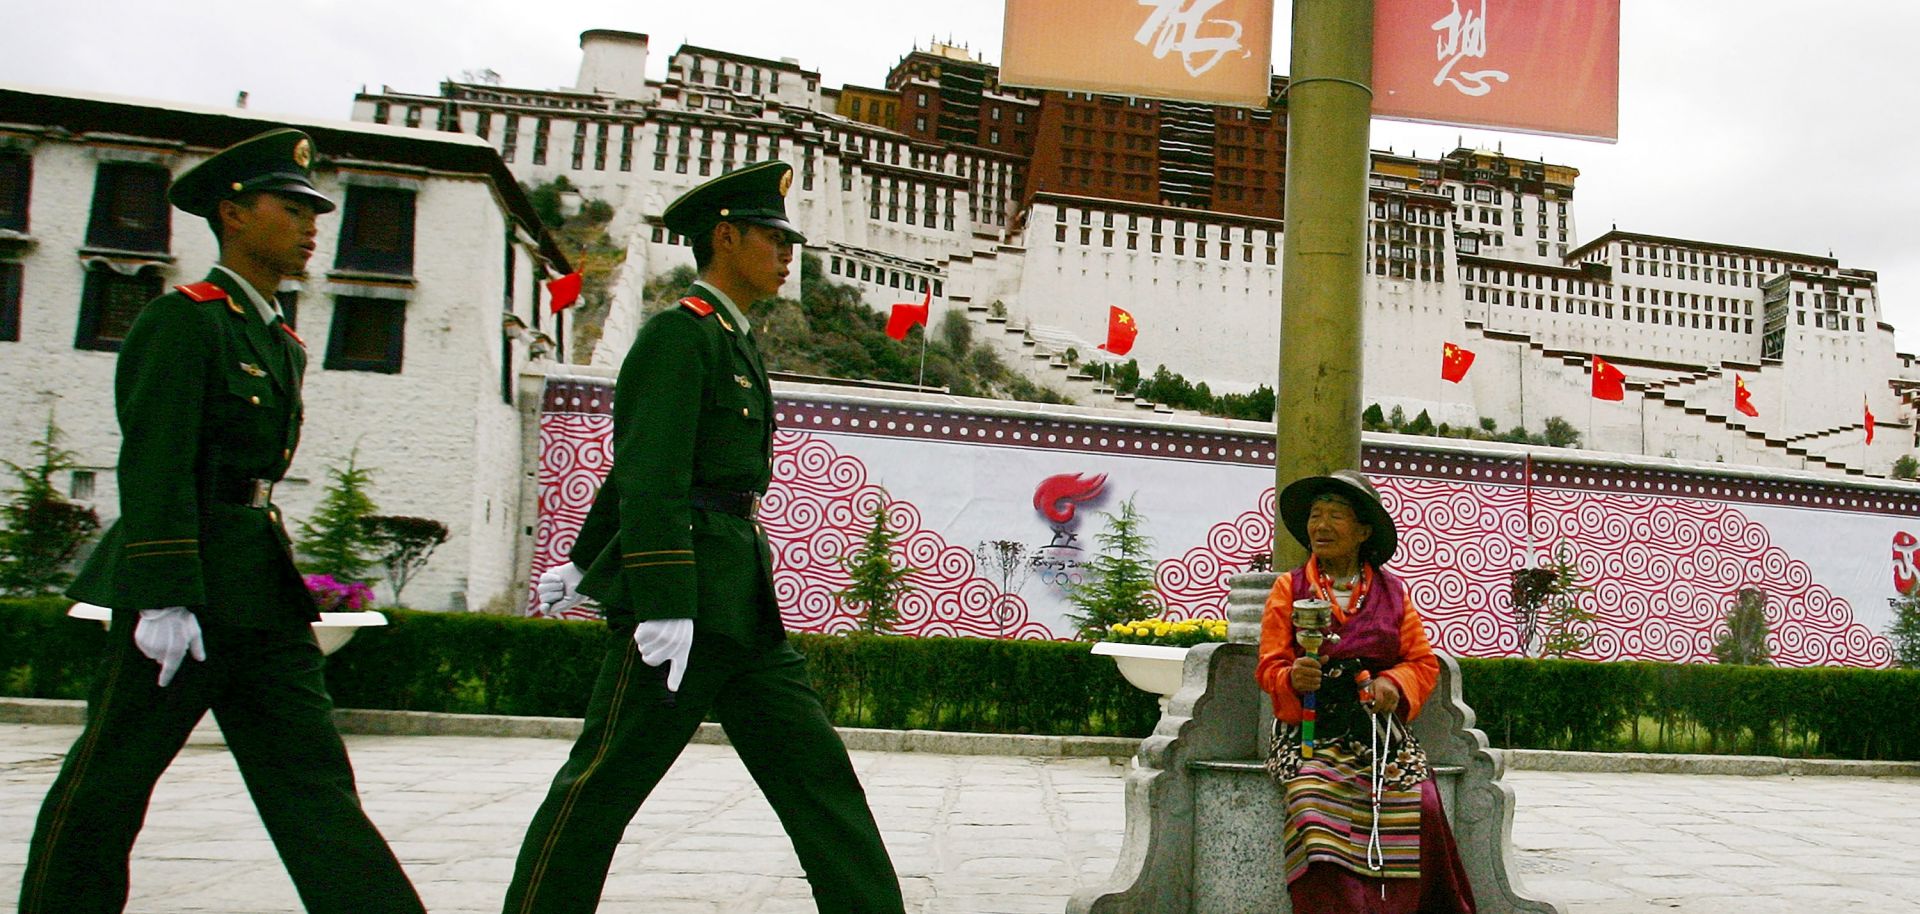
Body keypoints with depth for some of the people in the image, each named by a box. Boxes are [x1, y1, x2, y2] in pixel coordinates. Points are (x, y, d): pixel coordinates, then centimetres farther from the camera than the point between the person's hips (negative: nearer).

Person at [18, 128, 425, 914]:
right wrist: (163, 598, -22)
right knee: (102, 790, 6)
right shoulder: (182, 319, -7)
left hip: (264, 595, 8)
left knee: (314, 783, 2)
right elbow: (154, 465, -16)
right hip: (185, 593, -8)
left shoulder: (283, 344, 18)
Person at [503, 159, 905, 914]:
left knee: (818, 774, 6)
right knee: (602, 783, 0)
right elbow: (650, 477, -17)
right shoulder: (678, 333, -7)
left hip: (743, 601, 9)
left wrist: (585, 563, 31)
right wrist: (663, 606, -24)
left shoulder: (734, 342, 21)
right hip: (685, 596, -9)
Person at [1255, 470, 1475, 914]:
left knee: (1416, 802, -25)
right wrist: (1293, 678, -20)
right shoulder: (1289, 589, 10)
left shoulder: (1393, 591, 16)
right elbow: (1270, 665, 4)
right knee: (1314, 795, -31)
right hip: (1310, 728, -1)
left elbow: (1423, 661, 11)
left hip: (1377, 725, 2)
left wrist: (1394, 684, -11)